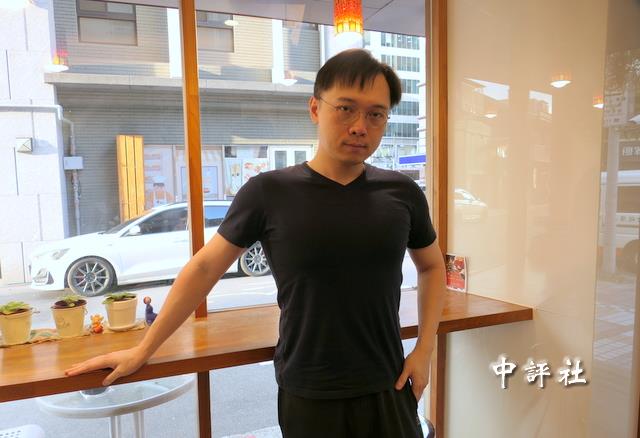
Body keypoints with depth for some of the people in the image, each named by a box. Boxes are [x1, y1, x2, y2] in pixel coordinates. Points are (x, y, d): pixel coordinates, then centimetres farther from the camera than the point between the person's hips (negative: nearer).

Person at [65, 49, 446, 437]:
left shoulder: (403, 193, -4)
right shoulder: (269, 192, -11)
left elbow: (432, 266, 11)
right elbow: (205, 268, -3)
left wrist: (425, 348, 3)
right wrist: (143, 351, 1)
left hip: (387, 392, 3)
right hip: (308, 397, -2)